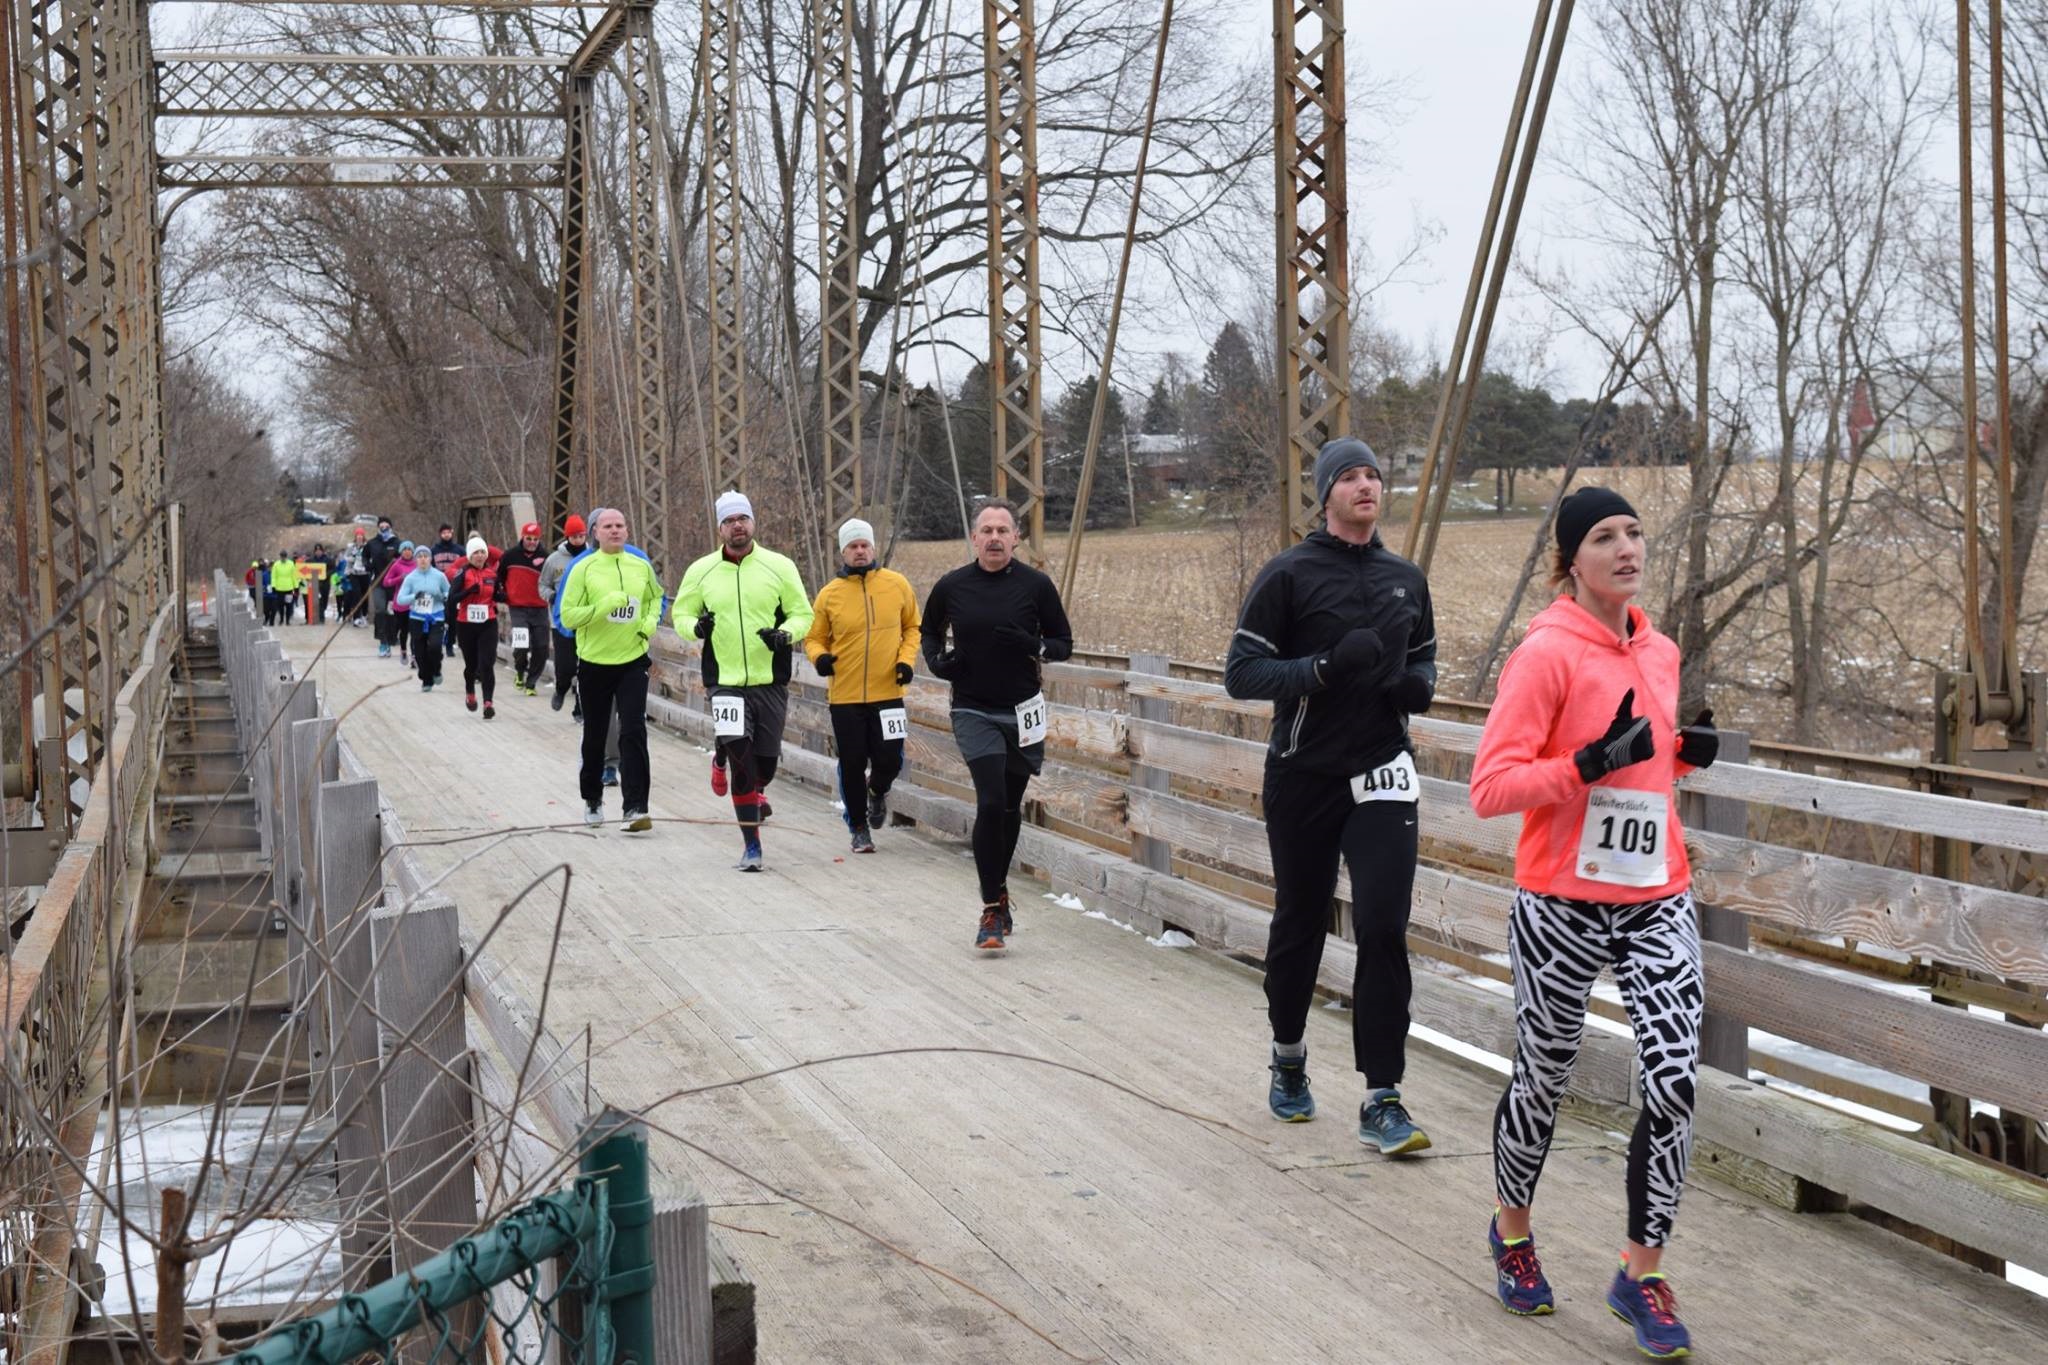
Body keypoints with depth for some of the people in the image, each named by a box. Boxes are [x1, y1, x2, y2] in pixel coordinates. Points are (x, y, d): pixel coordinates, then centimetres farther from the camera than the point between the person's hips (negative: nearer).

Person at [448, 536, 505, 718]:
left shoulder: (492, 572, 5)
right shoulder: (463, 572, -7)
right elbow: (452, 598, -14)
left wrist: (497, 606, 1)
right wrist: (469, 591, -28)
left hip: (488, 624, 1)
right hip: (466, 625, -1)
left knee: (487, 664, -11)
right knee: (471, 663, 13)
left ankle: (488, 702, -15)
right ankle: (470, 693, 40)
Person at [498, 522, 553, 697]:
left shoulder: (545, 557, 2)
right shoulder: (510, 556, 3)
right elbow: (498, 576, 18)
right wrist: (500, 595, 11)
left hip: (539, 609, 1)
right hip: (517, 608, -1)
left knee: (541, 649, 0)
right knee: (521, 646, -14)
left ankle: (531, 683, 17)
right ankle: (520, 671, 17)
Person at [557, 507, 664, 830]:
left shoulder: (641, 566, 3)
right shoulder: (583, 569, -7)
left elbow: (656, 597, 22)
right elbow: (568, 616, -10)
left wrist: (651, 619, 2)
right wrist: (604, 606, -23)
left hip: (633, 662, 1)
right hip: (594, 663, -1)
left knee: (633, 733, -9)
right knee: (595, 736, 12)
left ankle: (636, 807, -10)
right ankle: (592, 800, 31)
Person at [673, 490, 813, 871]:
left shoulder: (779, 566, 1)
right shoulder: (701, 571, 4)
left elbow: (803, 613, 6)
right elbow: (680, 613, 14)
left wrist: (785, 634, -15)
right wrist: (696, 626, -9)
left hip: (771, 682, 1)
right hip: (724, 680, -1)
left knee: (766, 760, 6)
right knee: (738, 753, -16)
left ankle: (756, 793, 47)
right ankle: (751, 845, -7)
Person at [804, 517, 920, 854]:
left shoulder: (897, 584, 0)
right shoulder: (829, 594, -2)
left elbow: (912, 627, 12)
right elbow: (814, 637, 8)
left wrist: (907, 659, -3)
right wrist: (819, 656, -13)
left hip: (887, 692, 0)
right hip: (845, 696, 0)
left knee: (889, 761, 0)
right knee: (852, 765, 4)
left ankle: (877, 791, 37)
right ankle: (859, 828, 23)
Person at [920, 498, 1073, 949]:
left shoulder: (1036, 585, -4)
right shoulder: (952, 587, -2)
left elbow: (1063, 643, 3)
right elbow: (929, 630, 17)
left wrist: (1033, 646, -18)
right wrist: (936, 661, -4)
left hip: (1023, 712, 1)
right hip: (974, 712, -1)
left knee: (1010, 808, 12)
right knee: (991, 802, -14)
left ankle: (997, 891, 32)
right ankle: (993, 908, -6)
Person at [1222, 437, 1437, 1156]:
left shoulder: (1406, 578, 10)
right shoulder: (1289, 574, -5)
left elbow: (1425, 656, 24)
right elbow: (1240, 672, -9)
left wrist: (1419, 684, 0)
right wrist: (1326, 668, -22)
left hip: (1382, 774, 2)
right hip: (1304, 775, -2)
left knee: (1384, 929, -8)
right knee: (1299, 923, 11)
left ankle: (1382, 1101, -5)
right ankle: (1288, 1058, 35)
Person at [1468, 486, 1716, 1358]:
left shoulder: (1661, 652, 8)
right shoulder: (1547, 653, -12)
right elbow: (1490, 788, -17)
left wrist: (1690, 752, 4)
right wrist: (1592, 763, -27)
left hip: (1657, 902, 5)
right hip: (1563, 905, -5)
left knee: (1675, 1083, -7)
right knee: (1542, 1081, 11)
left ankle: (1642, 1274, 9)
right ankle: (1512, 1229, 39)